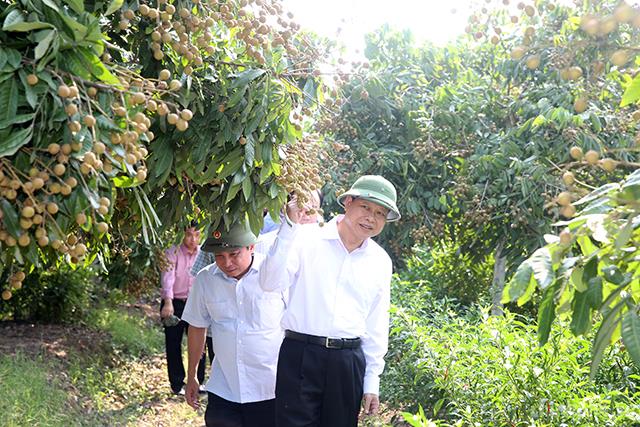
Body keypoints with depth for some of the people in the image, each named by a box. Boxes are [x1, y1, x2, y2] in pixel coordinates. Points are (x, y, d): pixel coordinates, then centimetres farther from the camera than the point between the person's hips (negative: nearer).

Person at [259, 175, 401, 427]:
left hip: (348, 361, 4)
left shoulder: (381, 262, 9)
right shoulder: (308, 239, -3)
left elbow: (376, 325, 13)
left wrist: (372, 382, 12)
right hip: (300, 356, -4)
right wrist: (291, 226, -20)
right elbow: (271, 283, -15)